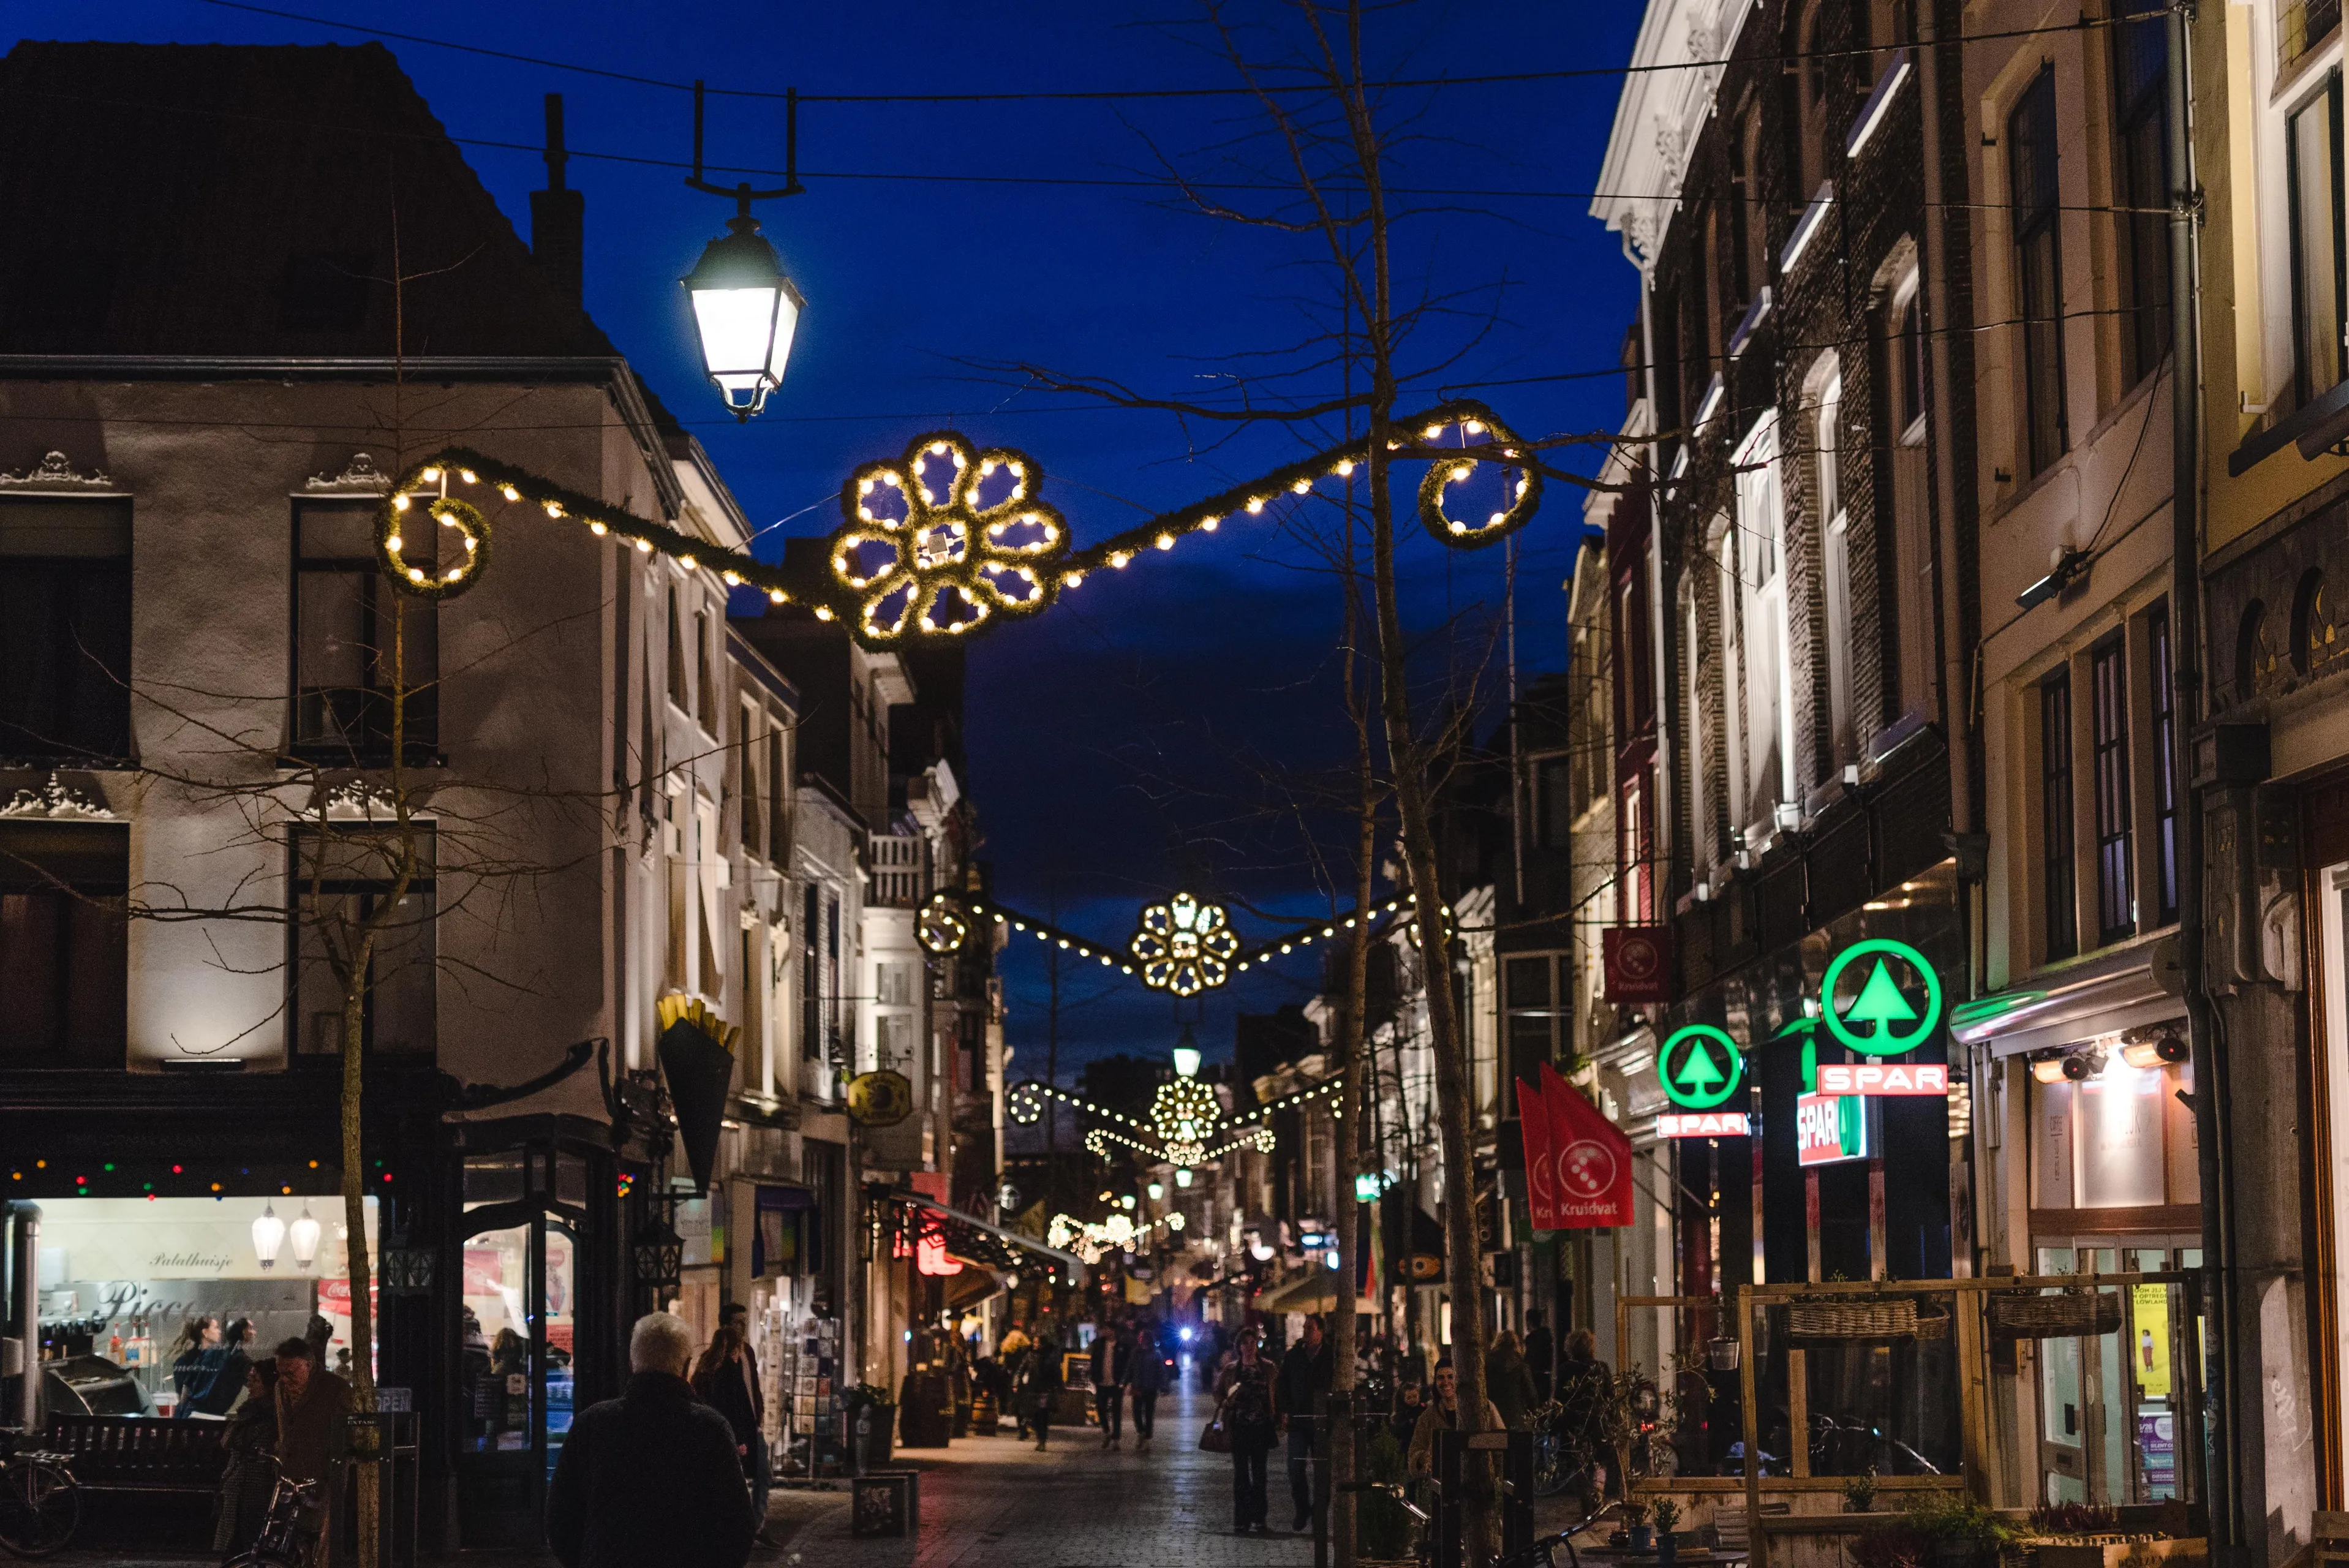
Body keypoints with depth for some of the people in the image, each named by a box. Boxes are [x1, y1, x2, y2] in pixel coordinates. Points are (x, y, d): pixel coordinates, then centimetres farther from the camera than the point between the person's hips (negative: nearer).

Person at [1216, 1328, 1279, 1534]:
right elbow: (1218, 1392, 14)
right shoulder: (1231, 1370, 4)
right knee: (1241, 1472, -1)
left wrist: (1277, 1421, -2)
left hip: (1262, 1426, 1)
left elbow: (1276, 1395, 5)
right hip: (1240, 1426, 0)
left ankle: (1259, 1519, 11)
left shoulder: (1268, 1368, 4)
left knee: (1259, 1472, 5)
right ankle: (1241, 1520, 1)